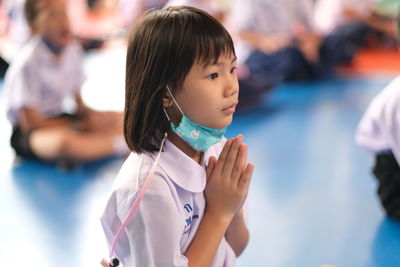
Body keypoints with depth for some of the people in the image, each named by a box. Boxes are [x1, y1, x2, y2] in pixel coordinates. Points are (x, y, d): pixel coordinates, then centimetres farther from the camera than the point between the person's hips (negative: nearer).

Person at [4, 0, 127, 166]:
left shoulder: (72, 50, -2)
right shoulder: (28, 63, -22)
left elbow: (78, 102, 9)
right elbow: (30, 123, -19)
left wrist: (89, 114, -15)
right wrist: (79, 127, -18)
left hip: (60, 117, 8)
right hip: (27, 133, -7)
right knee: (64, 142, -40)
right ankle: (121, 144, -22)